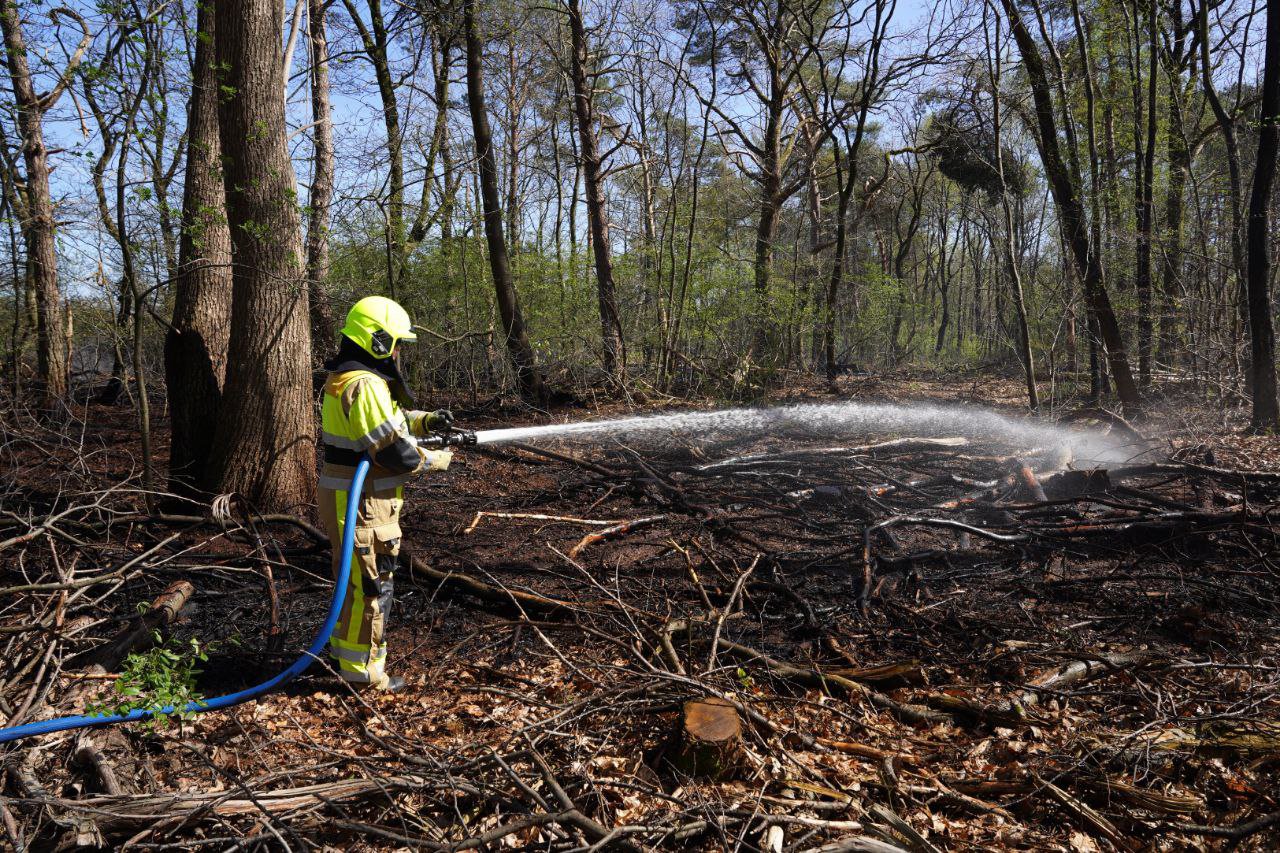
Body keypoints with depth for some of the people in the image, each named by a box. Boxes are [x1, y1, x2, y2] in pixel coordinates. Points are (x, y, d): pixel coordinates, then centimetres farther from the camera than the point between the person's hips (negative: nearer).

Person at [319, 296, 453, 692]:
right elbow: (392, 449, -25)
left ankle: (343, 644, 39)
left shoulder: (347, 378, 12)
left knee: (356, 577, 24)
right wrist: (437, 460, -10)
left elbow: (388, 419, 24)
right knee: (371, 584, 0)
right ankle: (362, 669, 11)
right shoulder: (365, 385, -22)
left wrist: (426, 420, 10)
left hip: (346, 496, 11)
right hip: (362, 503, -11)